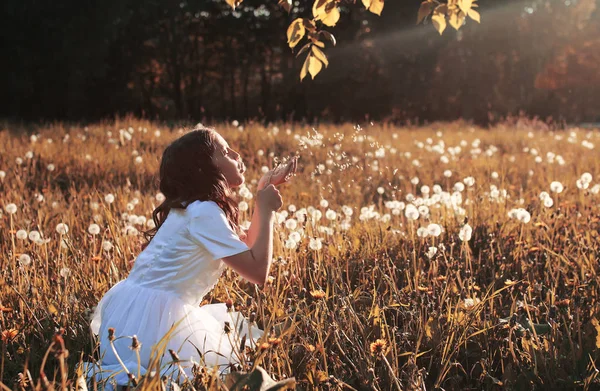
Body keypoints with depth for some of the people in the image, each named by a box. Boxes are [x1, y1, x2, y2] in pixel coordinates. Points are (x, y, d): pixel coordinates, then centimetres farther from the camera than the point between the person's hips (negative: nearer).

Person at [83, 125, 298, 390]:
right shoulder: (204, 213, -16)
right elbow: (258, 272, -20)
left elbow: (246, 248, 19)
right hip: (151, 318, -10)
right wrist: (267, 210, -9)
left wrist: (265, 192, 14)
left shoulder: (195, 207, 13)